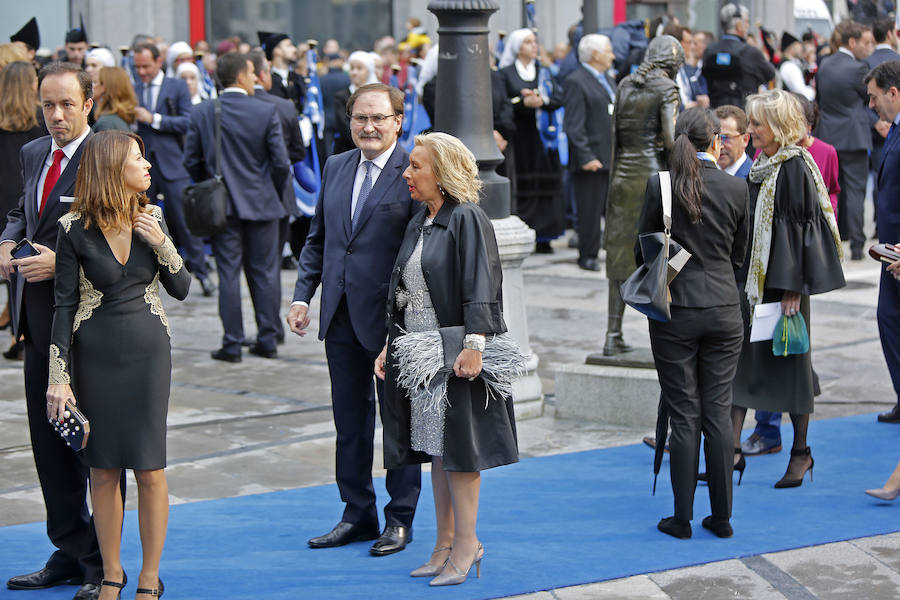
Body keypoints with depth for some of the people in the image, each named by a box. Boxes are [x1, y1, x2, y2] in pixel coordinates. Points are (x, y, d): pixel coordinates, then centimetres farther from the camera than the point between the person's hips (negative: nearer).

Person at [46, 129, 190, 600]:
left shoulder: (151, 218, 3)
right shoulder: (75, 228, -6)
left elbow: (181, 290, 5)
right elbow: (65, 305, -4)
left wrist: (160, 243, -11)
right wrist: (59, 377, -7)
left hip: (147, 351, 2)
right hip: (96, 354, -1)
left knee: (149, 469, -1)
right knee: (103, 468, 5)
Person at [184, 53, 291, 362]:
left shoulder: (201, 113, -3)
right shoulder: (267, 112, -9)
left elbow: (192, 161, 0)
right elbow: (280, 162, -8)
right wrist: (274, 194, 9)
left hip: (222, 206, 1)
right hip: (261, 203, -1)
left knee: (228, 274, 4)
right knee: (264, 273, 9)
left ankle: (232, 344, 4)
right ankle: (267, 340, 13)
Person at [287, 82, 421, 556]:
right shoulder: (335, 167, 10)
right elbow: (317, 237, 16)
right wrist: (302, 295, 7)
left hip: (392, 319, -6)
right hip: (342, 316, 6)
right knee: (349, 422, 13)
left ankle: (400, 518, 17)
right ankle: (358, 514, 25)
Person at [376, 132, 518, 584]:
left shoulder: (467, 220, -11)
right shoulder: (417, 226, 14)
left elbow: (479, 288, -19)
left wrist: (474, 346, -26)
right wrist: (390, 346, 17)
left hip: (456, 355, -8)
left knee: (456, 446, -3)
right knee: (435, 448, 11)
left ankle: (466, 543, 6)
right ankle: (446, 543, 18)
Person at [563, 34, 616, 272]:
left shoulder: (608, 80, 18)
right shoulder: (576, 82, -10)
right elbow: (574, 125, -15)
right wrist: (586, 157, -20)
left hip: (614, 159, 8)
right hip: (592, 159, -8)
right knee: (590, 211, -1)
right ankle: (588, 256, 9)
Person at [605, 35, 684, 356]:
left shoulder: (625, 85, 9)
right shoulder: (667, 88, -8)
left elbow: (615, 135, 12)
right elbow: (670, 139, -17)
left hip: (623, 176, 5)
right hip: (653, 175, -5)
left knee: (621, 255, 9)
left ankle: (613, 335, 9)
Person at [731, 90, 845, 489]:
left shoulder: (795, 167, -13)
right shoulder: (761, 166, 11)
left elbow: (799, 227, -17)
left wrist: (792, 290, -19)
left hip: (784, 282, -8)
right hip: (752, 277, 8)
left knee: (788, 362, 2)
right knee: (740, 357, 3)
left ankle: (801, 452, 15)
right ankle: (733, 448, 5)